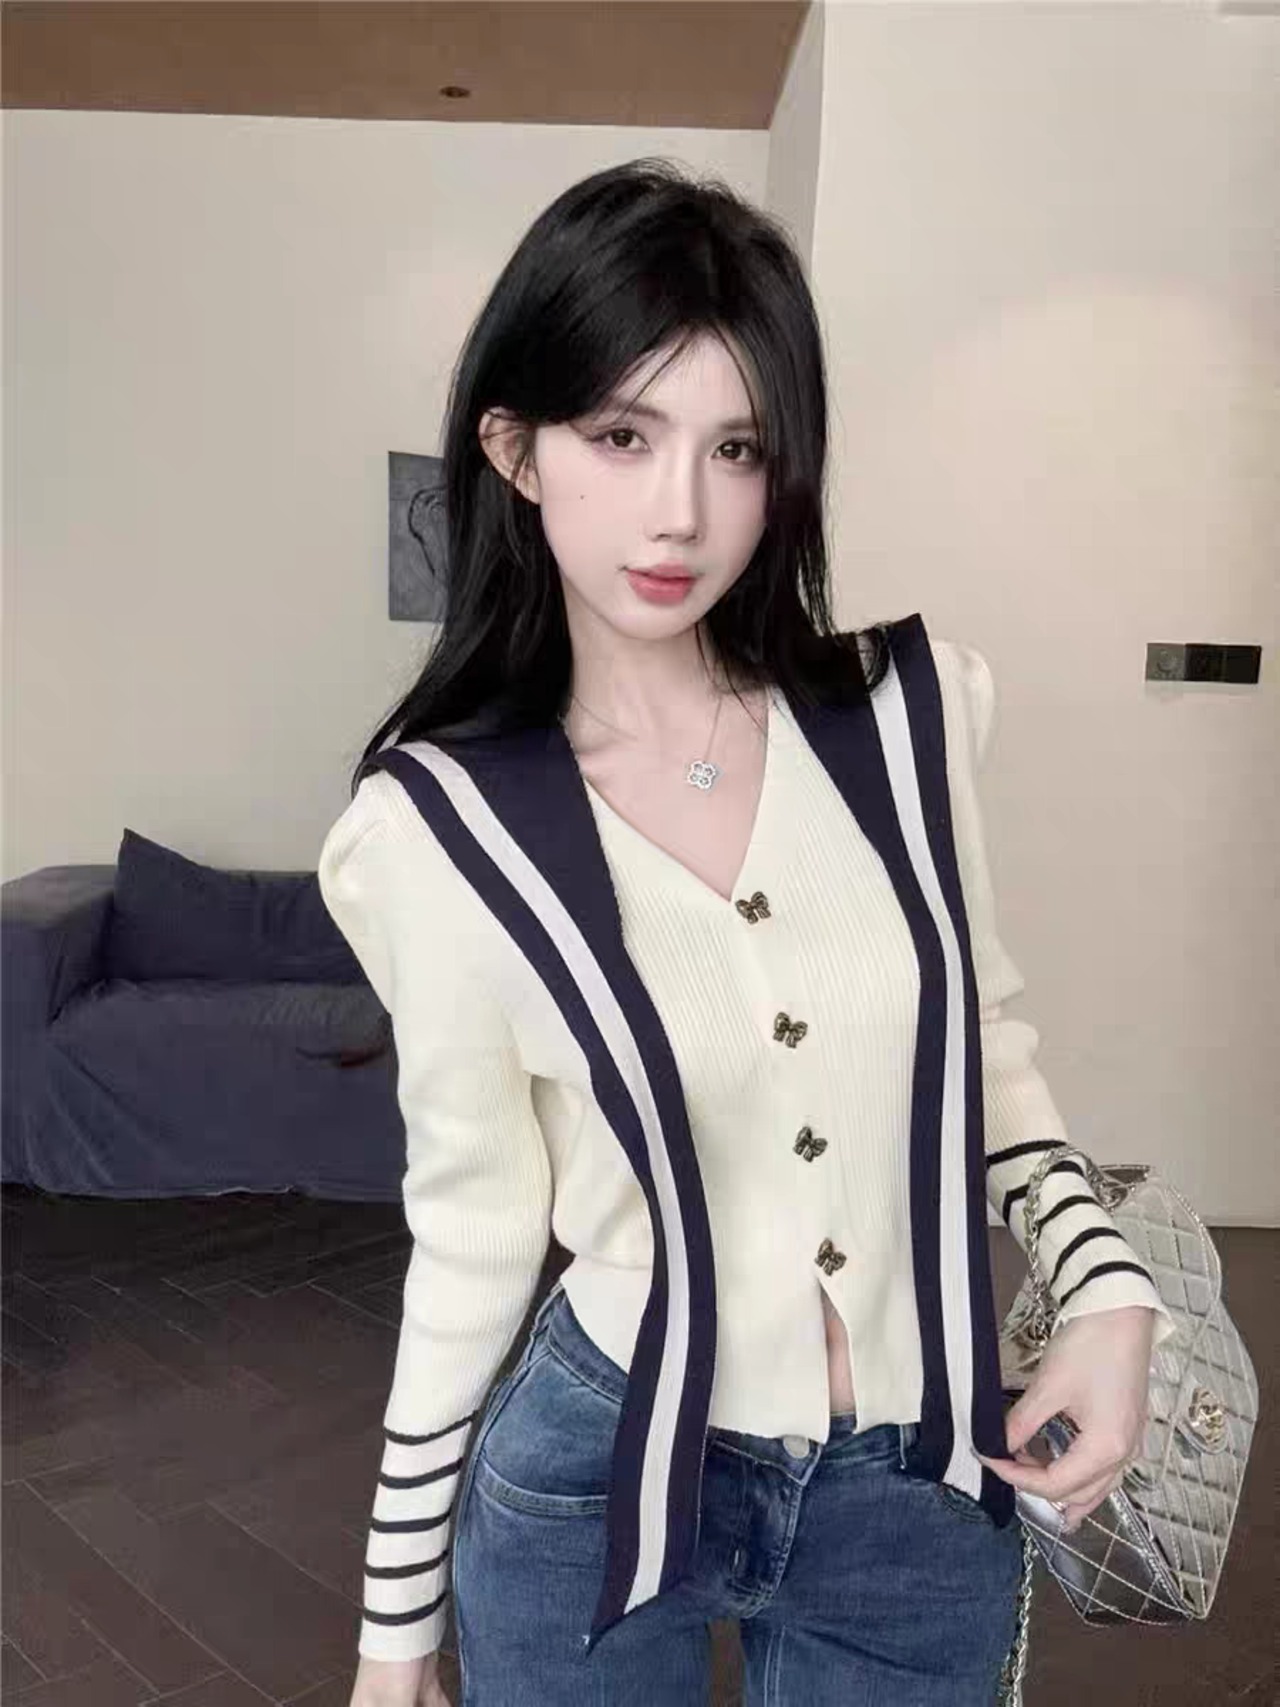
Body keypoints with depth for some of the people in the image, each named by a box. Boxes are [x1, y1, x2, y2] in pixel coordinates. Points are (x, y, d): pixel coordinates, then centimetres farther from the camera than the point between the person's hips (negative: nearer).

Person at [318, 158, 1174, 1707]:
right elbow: (471, 1234, -6)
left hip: (922, 1488, 3)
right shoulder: (438, 827, -15)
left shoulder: (908, 707, -9)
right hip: (595, 1475, -2)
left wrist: (1105, 1284, -6)